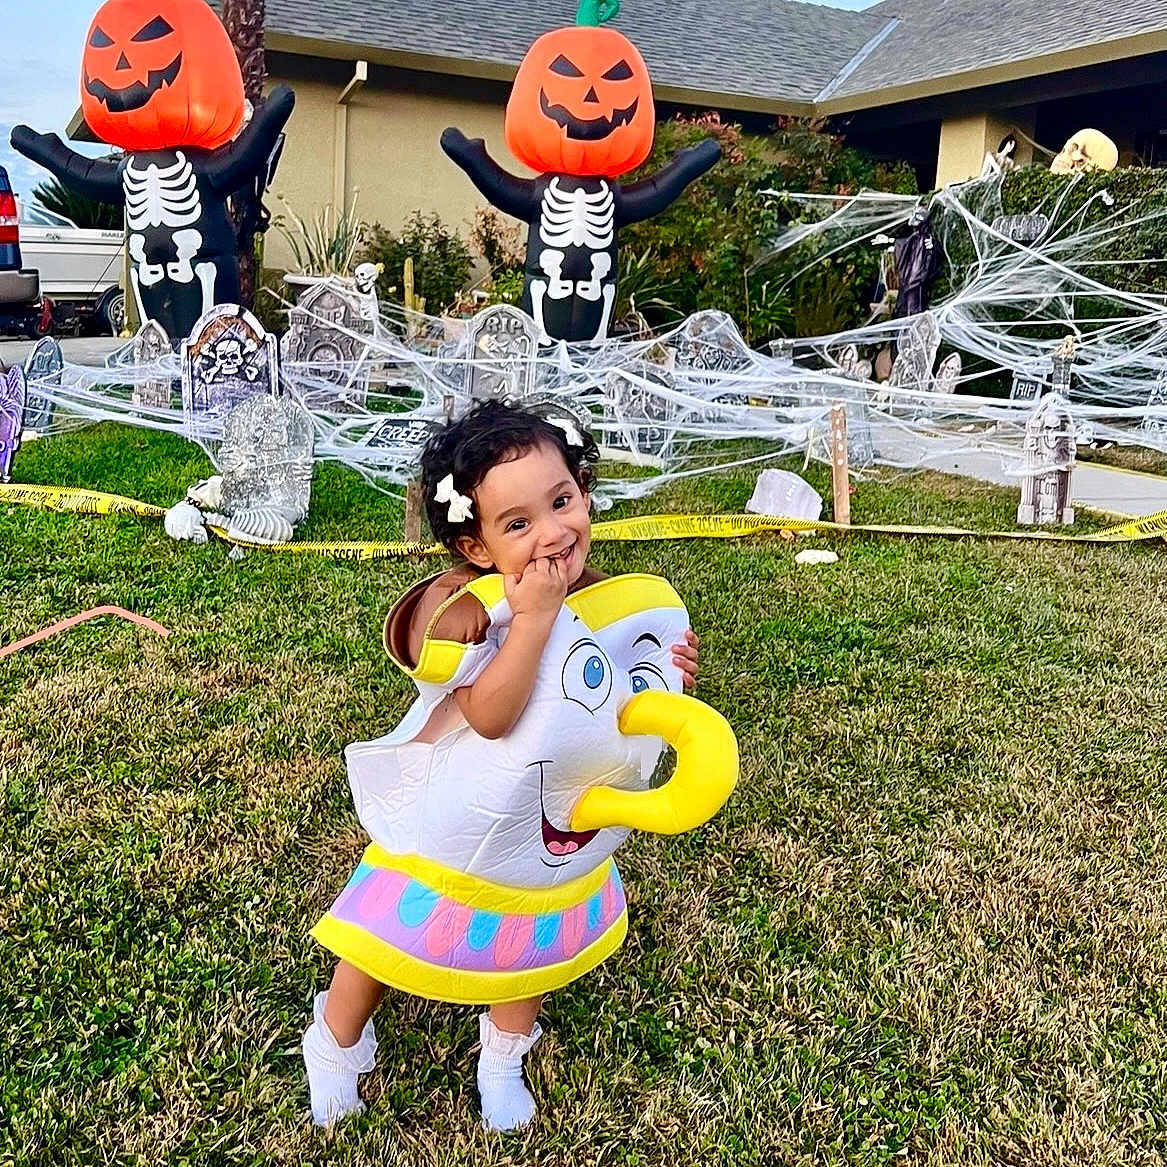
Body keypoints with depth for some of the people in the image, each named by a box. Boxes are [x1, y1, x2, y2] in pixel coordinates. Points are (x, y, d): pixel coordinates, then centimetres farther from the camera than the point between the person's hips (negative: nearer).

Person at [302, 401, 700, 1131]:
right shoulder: (463, 607, -32)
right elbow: (491, 715, -43)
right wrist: (536, 617, -44)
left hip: (552, 820, 5)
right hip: (456, 824, -5)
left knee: (539, 936, 24)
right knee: (394, 935, 14)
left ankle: (504, 1056, 55)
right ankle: (336, 1046, 47)